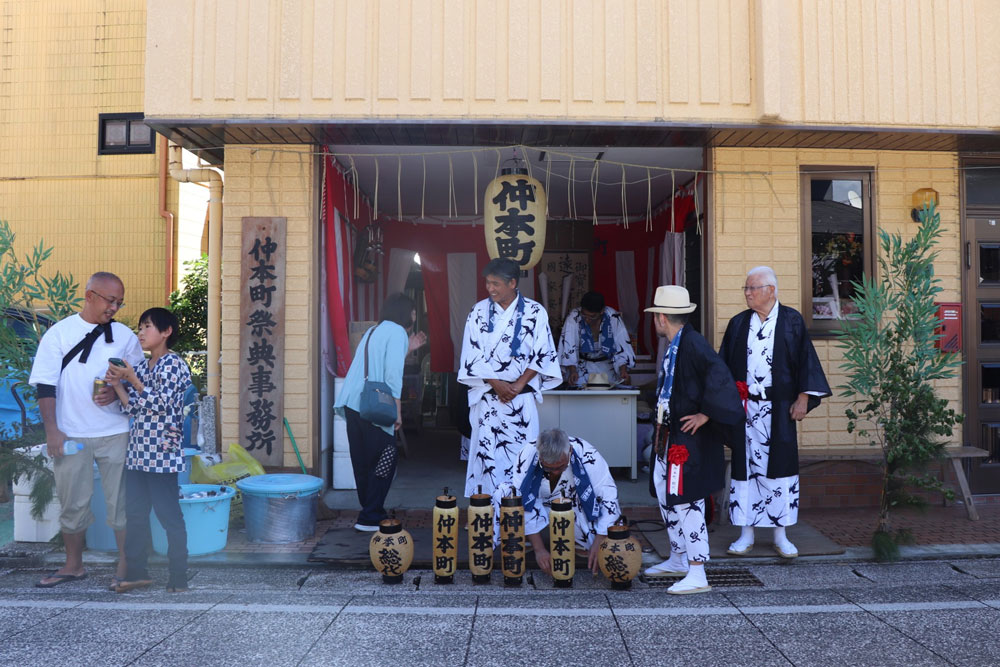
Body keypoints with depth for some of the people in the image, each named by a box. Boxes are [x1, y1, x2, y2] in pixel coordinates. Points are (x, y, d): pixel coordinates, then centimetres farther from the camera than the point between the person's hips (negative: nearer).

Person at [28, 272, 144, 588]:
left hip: (115, 434, 0)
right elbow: (45, 385, -1)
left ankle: (125, 566, 15)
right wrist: (52, 430, -7)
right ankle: (73, 565, 27)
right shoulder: (59, 333, 2)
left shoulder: (125, 336, 4)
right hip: (70, 434, 0)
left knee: (121, 501, 3)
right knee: (72, 502, 11)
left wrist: (117, 392, -13)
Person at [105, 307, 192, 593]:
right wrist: (117, 385, -1)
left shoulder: (174, 365, -8)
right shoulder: (141, 367, 15)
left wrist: (132, 379, -15)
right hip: (137, 451, 8)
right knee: (134, 514, 13)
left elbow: (161, 406, -16)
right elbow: (133, 409, 11)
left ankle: (178, 577, 5)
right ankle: (137, 572, 23)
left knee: (169, 516, -3)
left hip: (161, 453, -8)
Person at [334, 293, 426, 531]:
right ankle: (370, 518, 2)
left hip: (353, 405, 9)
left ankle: (370, 512, 21)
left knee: (364, 462, 13)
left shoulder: (373, 331, 23)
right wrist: (397, 410, -12)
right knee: (383, 464, 0)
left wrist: (408, 349, 28)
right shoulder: (396, 332, -4)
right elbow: (393, 375, -14)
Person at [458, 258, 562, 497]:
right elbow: (472, 356, 0)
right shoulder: (479, 312, 2)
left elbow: (543, 355, -1)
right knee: (486, 451, 1)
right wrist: (496, 384, -9)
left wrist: (519, 385, -9)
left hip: (522, 396, -1)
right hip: (487, 396, 1)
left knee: (523, 452, 0)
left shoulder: (535, 312, 0)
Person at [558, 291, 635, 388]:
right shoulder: (573, 317, -22)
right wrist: (572, 371, -38)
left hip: (606, 365, 1)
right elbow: (569, 346, -25)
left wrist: (623, 371, -32)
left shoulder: (613, 317, -19)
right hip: (582, 364, -1)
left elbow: (622, 347, -18)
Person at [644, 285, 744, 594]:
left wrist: (706, 414, -23)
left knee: (685, 501, -7)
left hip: (689, 438, -11)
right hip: (670, 436, 11)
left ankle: (697, 575, 1)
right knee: (666, 496, 19)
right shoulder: (674, 346, 11)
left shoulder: (692, 343, -20)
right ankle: (678, 559, 34)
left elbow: (720, 378, -29)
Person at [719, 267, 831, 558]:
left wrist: (803, 397, -7)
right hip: (745, 406, 2)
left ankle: (781, 536, 15)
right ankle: (747, 534, 15)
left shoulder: (791, 320, 1)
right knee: (746, 466, 5)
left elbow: (805, 359, -1)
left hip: (779, 408, -2)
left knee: (780, 467, 3)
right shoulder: (738, 323, 8)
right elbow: (726, 365, 9)